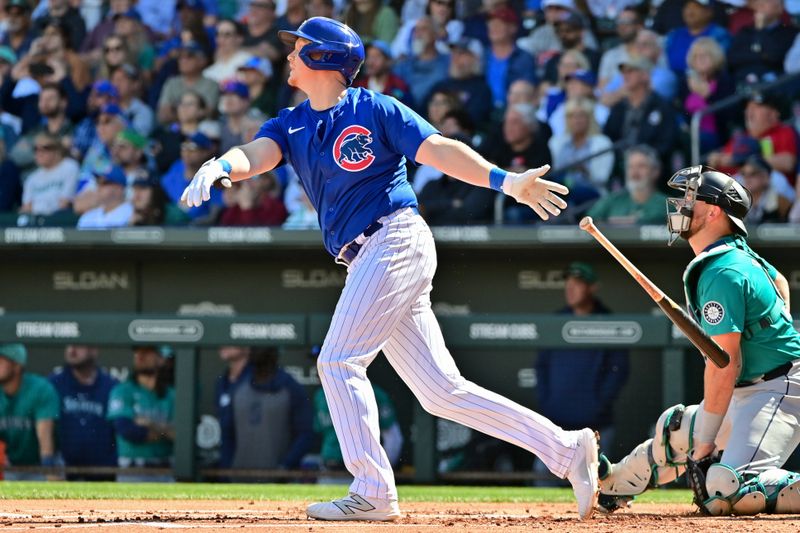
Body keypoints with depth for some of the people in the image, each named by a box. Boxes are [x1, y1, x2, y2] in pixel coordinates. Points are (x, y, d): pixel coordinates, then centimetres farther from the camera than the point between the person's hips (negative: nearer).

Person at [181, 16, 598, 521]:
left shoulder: (373, 109, 1)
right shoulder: (290, 125, 18)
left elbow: (438, 149, -6)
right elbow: (255, 155, -1)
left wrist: (505, 181, -20)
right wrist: (220, 166, -25)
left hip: (397, 238, -7)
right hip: (366, 261, 7)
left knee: (339, 361, -14)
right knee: (442, 390, 4)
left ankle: (373, 493, -10)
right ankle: (566, 449, 7)